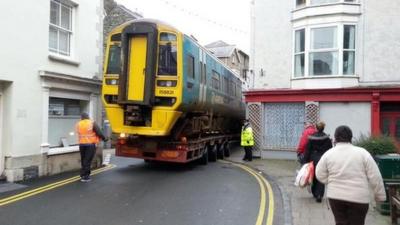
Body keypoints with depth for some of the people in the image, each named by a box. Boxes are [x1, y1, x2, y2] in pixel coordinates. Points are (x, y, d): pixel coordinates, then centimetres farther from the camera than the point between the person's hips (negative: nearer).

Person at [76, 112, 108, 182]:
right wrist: (104, 138, 3)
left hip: (82, 144, 4)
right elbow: (98, 132, -8)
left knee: (83, 160, 17)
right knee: (88, 160, -1)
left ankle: (86, 174, 26)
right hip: (90, 144, -4)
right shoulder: (92, 123, -5)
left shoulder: (78, 124, 8)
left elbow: (79, 134, 10)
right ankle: (85, 176, 0)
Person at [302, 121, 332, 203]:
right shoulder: (327, 139, -3)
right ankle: (319, 195, -4)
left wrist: (305, 161, 0)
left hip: (313, 160, 1)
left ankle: (315, 193, 28)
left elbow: (307, 151, -4)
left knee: (314, 177, 16)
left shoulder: (311, 138, -5)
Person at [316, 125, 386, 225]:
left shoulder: (328, 154, -1)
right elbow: (375, 177, -2)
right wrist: (380, 195, 7)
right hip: (359, 197, -1)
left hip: (336, 196, 1)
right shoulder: (362, 152, -3)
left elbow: (320, 175, 3)